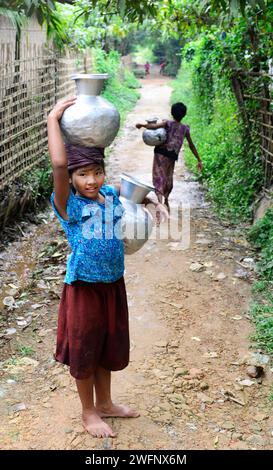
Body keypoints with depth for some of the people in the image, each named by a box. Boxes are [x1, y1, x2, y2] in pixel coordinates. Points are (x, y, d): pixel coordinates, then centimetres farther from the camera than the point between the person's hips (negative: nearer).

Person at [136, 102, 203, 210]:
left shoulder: (168, 123, -3)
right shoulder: (185, 129, 6)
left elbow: (154, 126, -20)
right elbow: (192, 146, 10)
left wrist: (142, 125, -5)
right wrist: (199, 160, 17)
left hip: (161, 154, -3)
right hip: (172, 157, 3)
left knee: (159, 178, -7)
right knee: (169, 179, 19)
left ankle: (160, 201, -28)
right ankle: (166, 201, 38)